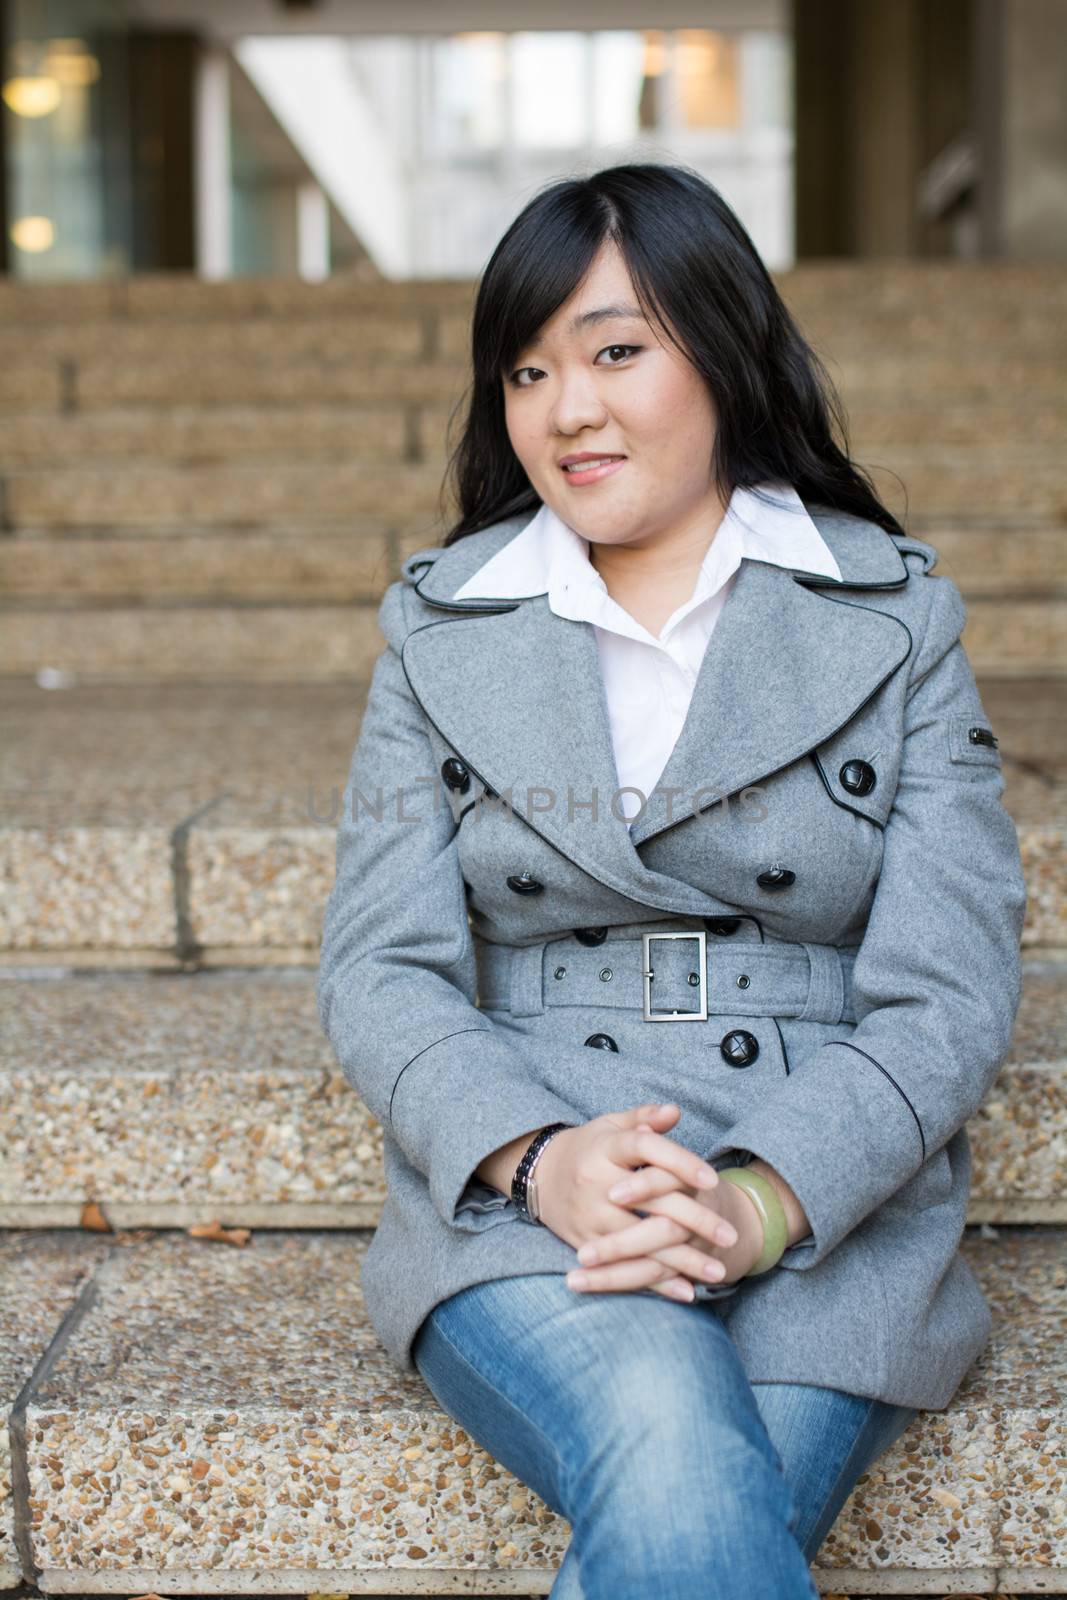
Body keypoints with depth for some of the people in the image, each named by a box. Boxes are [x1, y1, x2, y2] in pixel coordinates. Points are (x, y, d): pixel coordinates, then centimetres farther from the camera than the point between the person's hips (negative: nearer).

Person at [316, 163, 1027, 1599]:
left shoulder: (896, 621, 7)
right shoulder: (440, 630, 12)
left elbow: (948, 993, -1)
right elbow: (381, 968, 4)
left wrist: (764, 1198, -18)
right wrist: (539, 1158, -16)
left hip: (830, 1216, 0)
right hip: (518, 1199, 0)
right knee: (674, 1464, -32)